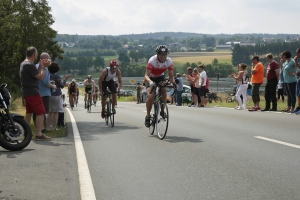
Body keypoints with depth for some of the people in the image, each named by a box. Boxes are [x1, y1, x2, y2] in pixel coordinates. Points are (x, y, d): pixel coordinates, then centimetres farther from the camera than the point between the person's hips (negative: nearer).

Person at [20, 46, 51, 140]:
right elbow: (40, 77, -16)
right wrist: (44, 67, -6)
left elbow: (36, 74, 16)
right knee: (40, 112, -9)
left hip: (26, 92, 11)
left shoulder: (23, 64, 14)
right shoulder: (30, 65, -19)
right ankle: (39, 134, -11)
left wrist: (41, 66, 10)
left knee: (29, 112, 17)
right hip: (32, 92, -11)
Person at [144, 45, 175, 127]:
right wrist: (150, 82, -56)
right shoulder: (152, 60, -32)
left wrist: (173, 83, -36)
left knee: (164, 90, -26)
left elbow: (171, 76, -15)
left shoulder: (169, 61, -21)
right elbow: (146, 75, -36)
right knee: (151, 96, -21)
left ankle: (162, 110, -8)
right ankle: (148, 116, -4)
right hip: (151, 78, -3)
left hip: (160, 77, 3)